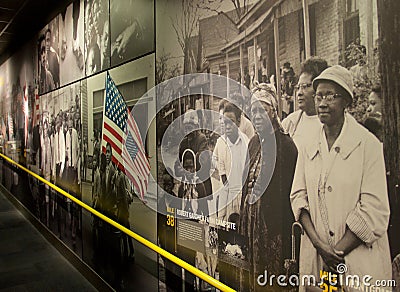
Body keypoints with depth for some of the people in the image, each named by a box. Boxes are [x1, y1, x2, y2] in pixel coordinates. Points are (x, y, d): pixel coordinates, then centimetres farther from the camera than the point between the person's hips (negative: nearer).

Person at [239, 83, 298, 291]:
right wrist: (243, 226, 13)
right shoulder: (254, 142, 9)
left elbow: (287, 191, -14)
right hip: (252, 220, 7)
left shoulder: (285, 144, -13)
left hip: (273, 223, -7)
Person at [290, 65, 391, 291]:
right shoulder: (309, 148, 4)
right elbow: (298, 196, -1)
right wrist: (320, 246, -13)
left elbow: (374, 210, -12)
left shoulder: (368, 144, -9)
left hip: (359, 259, -3)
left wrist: (338, 252, -13)